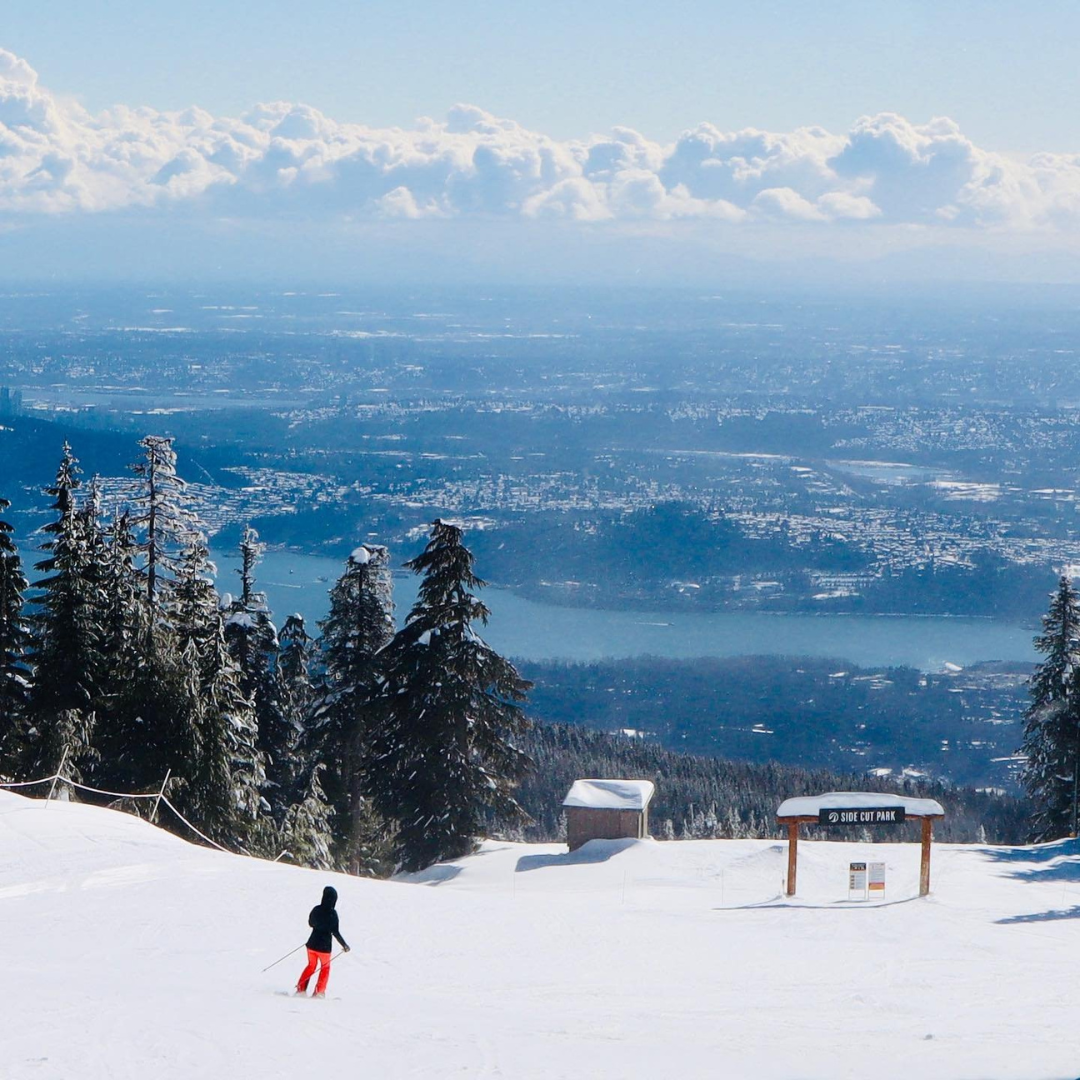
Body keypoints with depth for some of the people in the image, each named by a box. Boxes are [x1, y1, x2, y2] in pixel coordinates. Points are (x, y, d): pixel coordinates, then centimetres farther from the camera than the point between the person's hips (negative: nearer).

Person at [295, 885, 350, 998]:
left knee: (311, 965, 22)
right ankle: (319, 992, 13)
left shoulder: (316, 909, -4)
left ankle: (301, 989, 18)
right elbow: (335, 932, -19)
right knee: (325, 968, 16)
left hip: (312, 943, 4)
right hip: (324, 946, -4)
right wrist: (344, 945, -10)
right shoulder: (332, 913, -19)